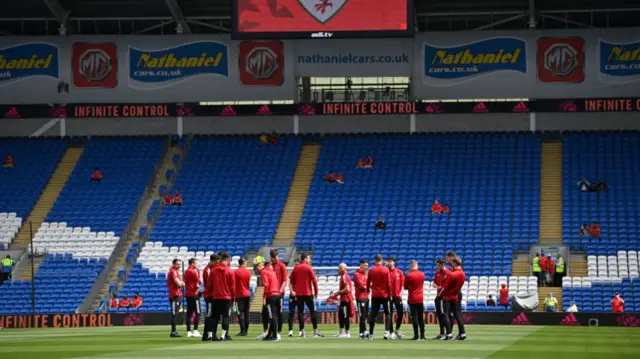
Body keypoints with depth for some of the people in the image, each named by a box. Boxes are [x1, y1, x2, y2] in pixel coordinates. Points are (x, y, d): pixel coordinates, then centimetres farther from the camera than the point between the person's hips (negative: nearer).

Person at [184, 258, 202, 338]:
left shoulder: (186, 272, 14)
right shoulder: (193, 272, -13)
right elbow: (200, 281, -9)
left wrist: (196, 284, 4)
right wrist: (199, 273, 1)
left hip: (188, 294, 8)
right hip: (194, 294, -8)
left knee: (189, 313, 8)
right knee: (197, 313, -5)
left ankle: (188, 332, 7)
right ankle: (195, 331, -11)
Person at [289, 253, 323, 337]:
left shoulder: (296, 268, 9)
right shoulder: (309, 268, -6)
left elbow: (292, 280, 11)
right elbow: (314, 280, -9)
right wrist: (316, 291, 0)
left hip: (298, 293, 4)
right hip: (308, 293, -4)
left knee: (300, 311, 4)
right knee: (312, 311, 1)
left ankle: (302, 331, -1)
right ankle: (315, 331, -2)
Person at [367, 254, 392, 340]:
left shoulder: (371, 270, 1)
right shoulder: (386, 270, -5)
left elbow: (368, 283, 7)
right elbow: (389, 283, -6)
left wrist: (368, 290, 24)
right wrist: (390, 293, 3)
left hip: (375, 295, 2)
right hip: (384, 294, -2)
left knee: (373, 314, 5)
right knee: (387, 313, 8)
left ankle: (371, 334, 4)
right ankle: (387, 331, -8)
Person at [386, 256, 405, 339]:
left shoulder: (399, 272, 8)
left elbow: (402, 284, 8)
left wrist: (400, 293, -4)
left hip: (397, 295, 2)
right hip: (388, 295, -2)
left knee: (400, 313, 1)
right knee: (389, 314, -1)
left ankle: (397, 330, 21)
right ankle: (392, 333, 4)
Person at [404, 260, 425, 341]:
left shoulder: (409, 275, -11)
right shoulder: (422, 275, 2)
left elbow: (405, 287, 0)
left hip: (412, 299, -4)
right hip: (420, 299, 4)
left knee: (414, 317, -4)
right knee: (421, 318, 10)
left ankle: (416, 336, -8)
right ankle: (422, 336, 10)